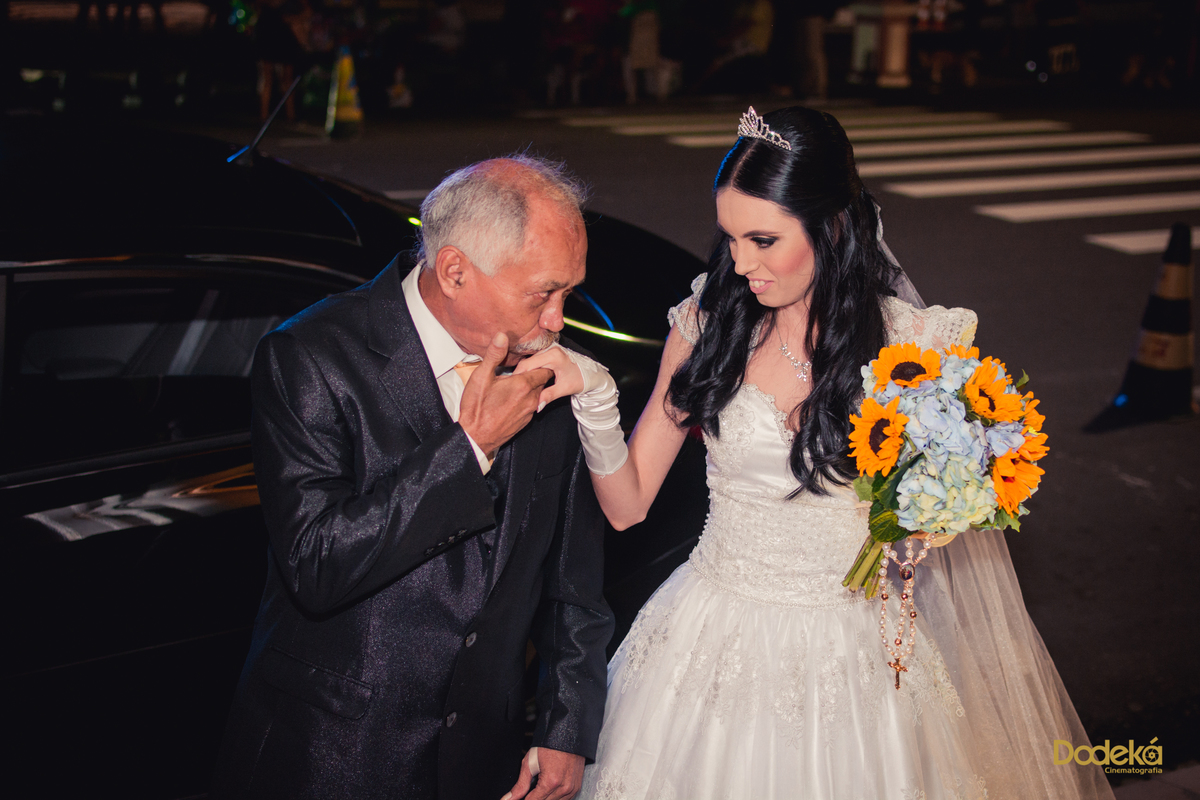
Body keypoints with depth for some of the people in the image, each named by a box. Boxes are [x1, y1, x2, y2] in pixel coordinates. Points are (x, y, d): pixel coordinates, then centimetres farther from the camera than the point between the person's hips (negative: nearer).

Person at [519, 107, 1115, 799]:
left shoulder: (916, 342, -10)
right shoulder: (705, 327, -5)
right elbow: (627, 504, -2)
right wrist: (593, 399, -19)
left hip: (850, 655, -1)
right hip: (716, 641, 2)